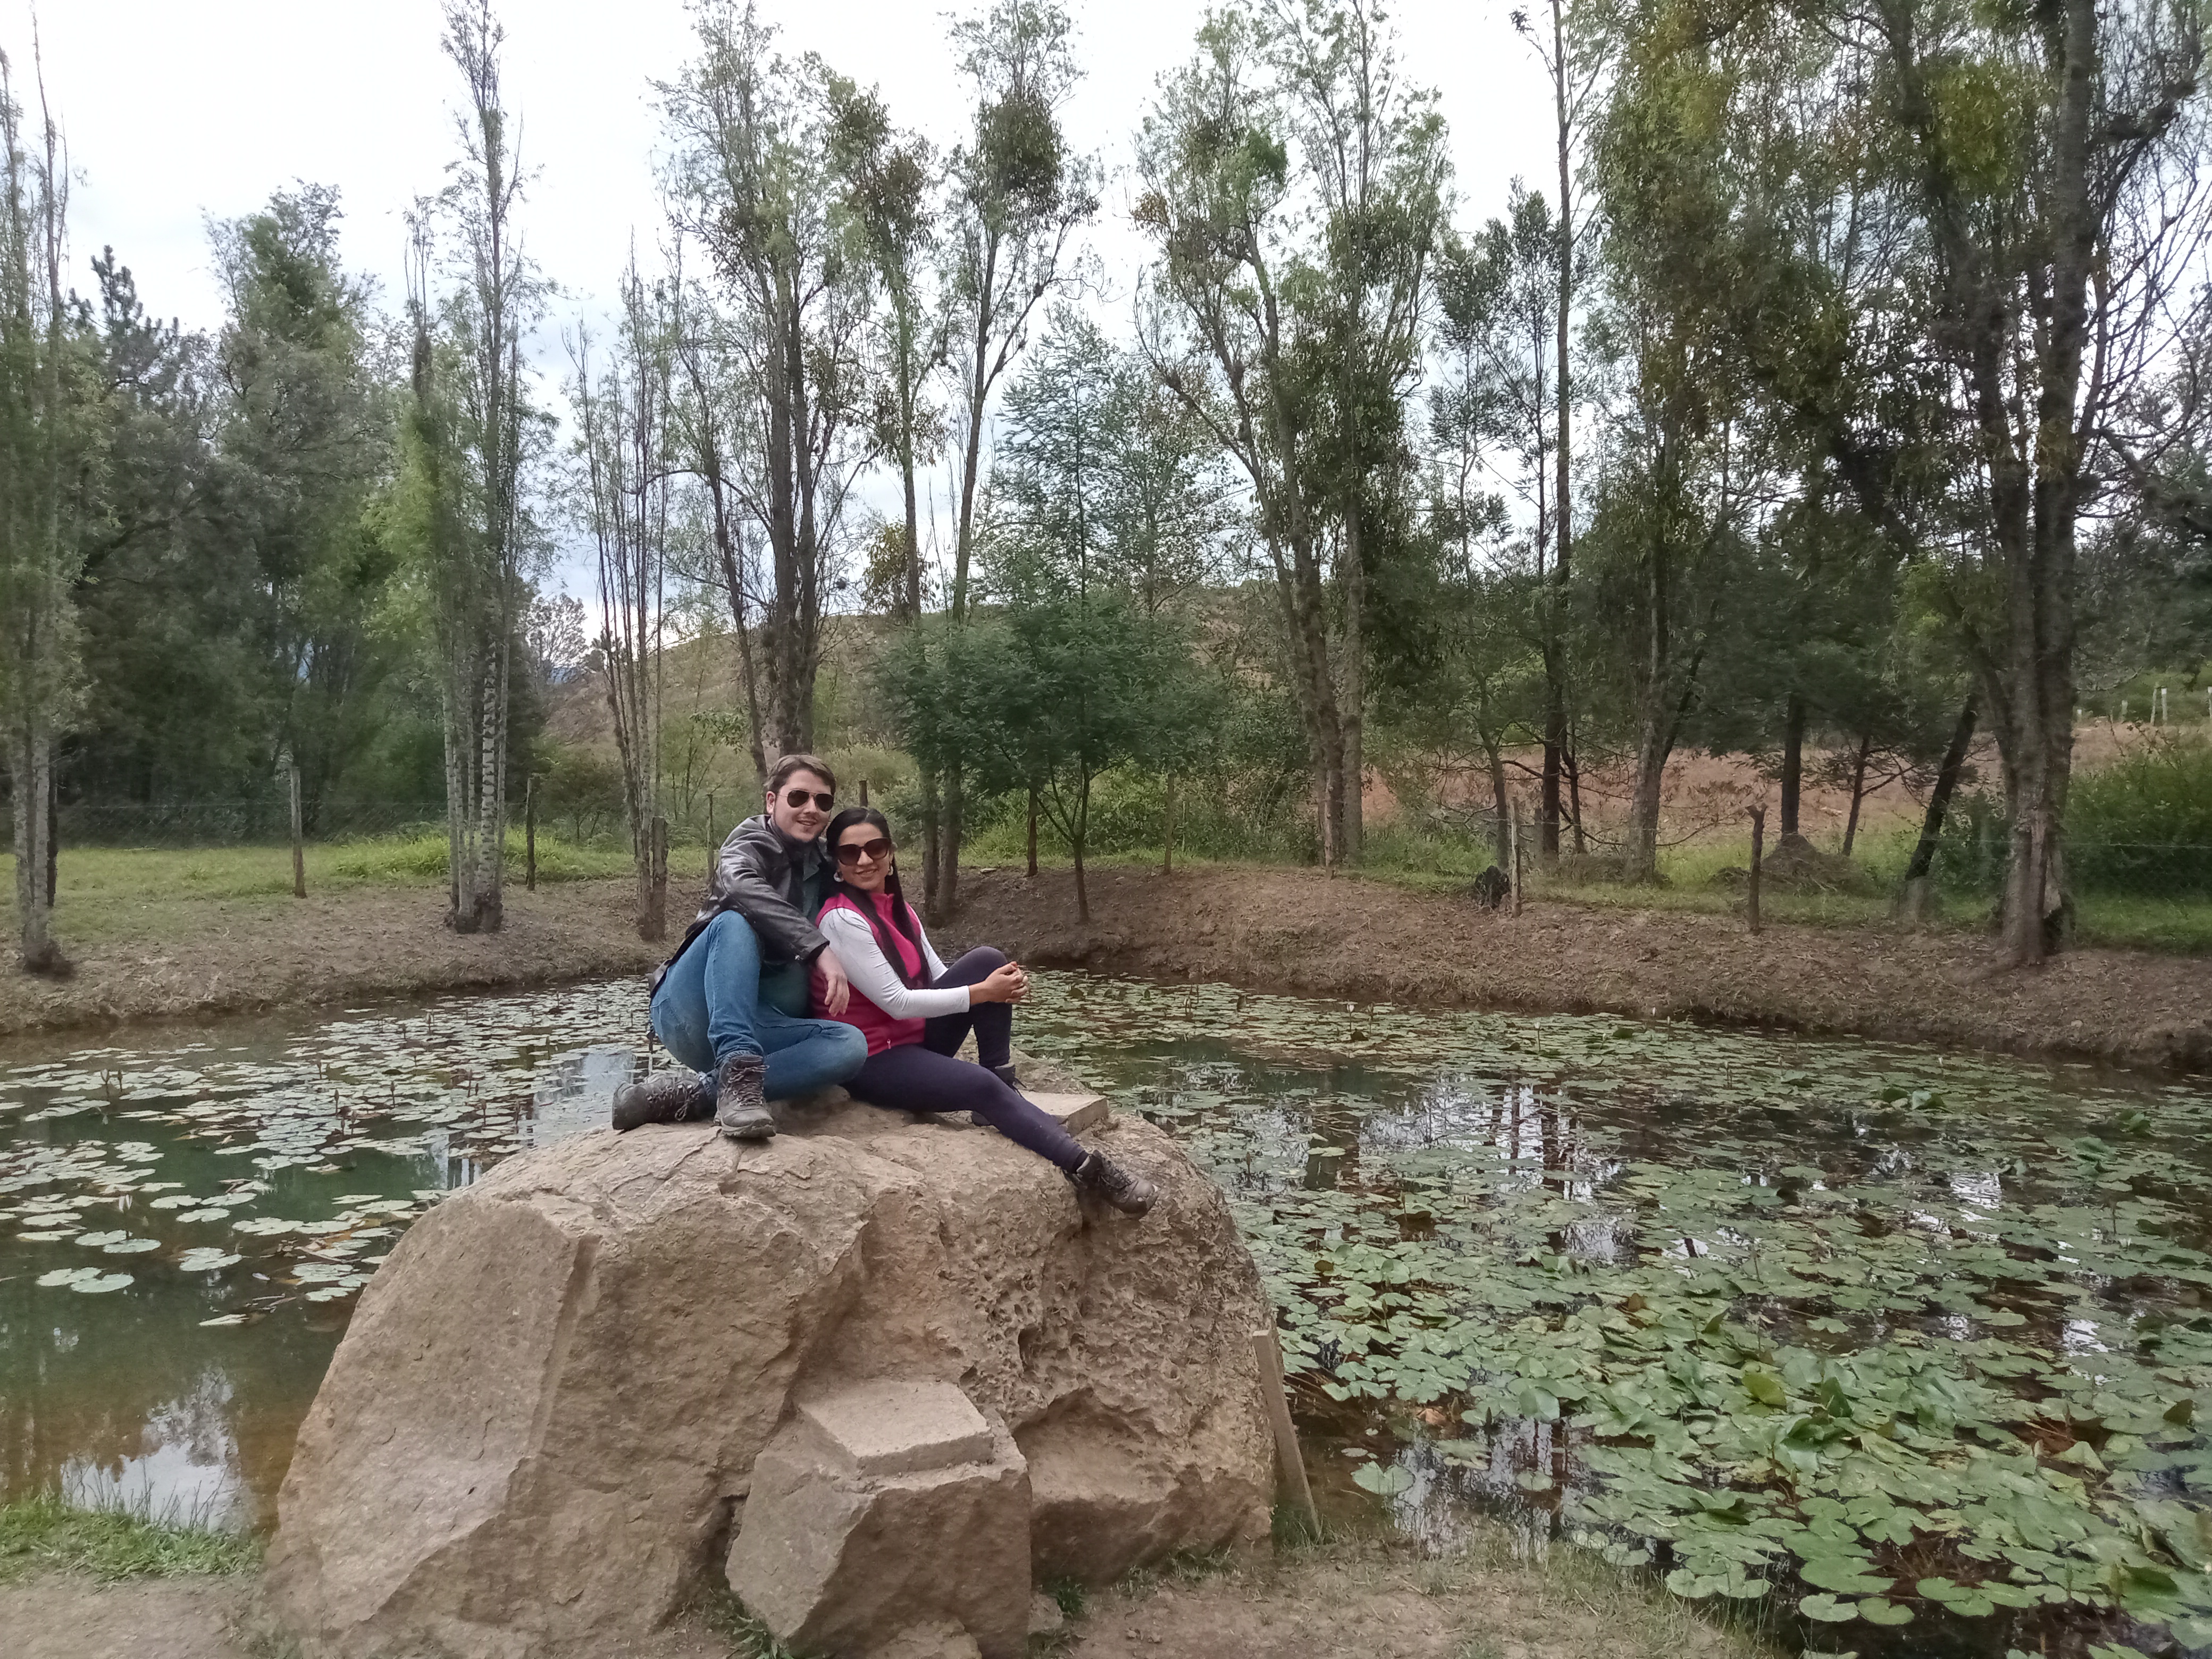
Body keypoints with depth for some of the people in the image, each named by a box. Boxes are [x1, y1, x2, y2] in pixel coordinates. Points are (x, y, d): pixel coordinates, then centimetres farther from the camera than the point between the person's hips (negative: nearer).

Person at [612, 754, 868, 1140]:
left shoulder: (824, 866, 16)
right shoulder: (752, 842, -2)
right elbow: (739, 886, -27)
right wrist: (817, 947, -35)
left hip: (757, 1025, 5)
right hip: (689, 1016, -5)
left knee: (851, 1044, -24)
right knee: (735, 921, -32)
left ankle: (688, 1092, -31)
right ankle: (738, 1072, -44)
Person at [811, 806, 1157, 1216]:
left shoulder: (897, 907, 7)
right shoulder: (842, 919, -19)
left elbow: (938, 978, 5)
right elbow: (897, 1002, -22)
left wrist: (1004, 986, -14)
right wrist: (983, 993, -19)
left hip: (916, 1036, 8)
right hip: (873, 1061, -8)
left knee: (987, 961, -7)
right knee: (983, 1088, -28)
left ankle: (1004, 1090, -7)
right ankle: (1084, 1166, -17)